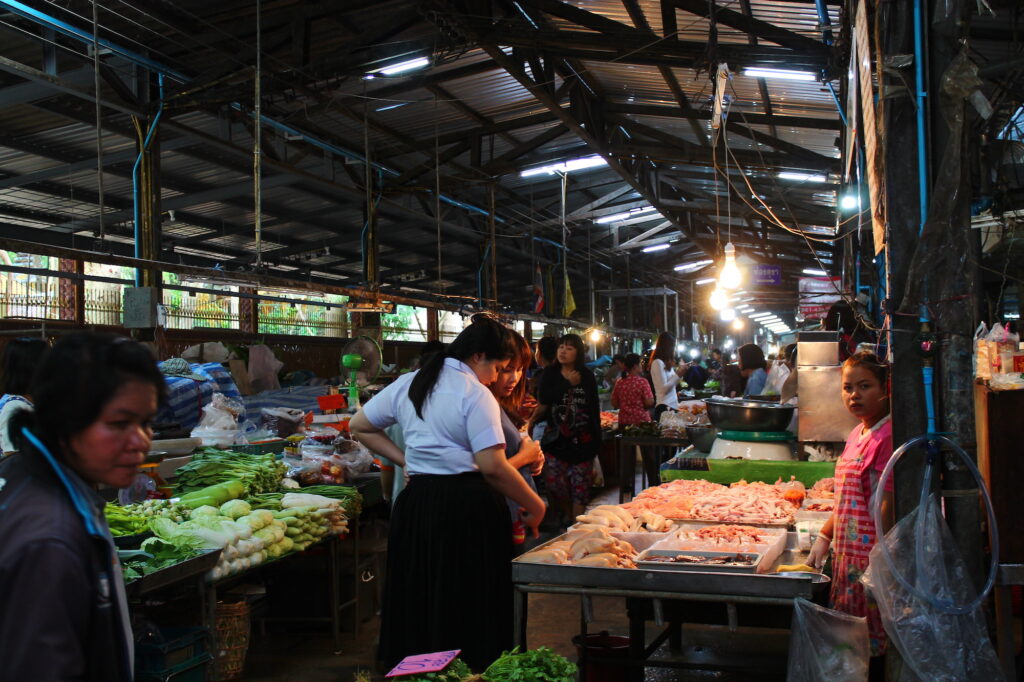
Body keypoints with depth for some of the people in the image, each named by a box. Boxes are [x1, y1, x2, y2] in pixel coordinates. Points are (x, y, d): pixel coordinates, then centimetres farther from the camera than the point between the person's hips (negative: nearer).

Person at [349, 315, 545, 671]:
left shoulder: (406, 384, 10)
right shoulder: (475, 394, -10)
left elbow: (359, 426, 18)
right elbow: (493, 466, -18)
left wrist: (405, 460, 14)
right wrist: (534, 506, -7)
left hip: (416, 502, 6)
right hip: (469, 507, -6)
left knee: (419, 599, 14)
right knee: (471, 608, 4)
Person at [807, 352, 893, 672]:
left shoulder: (887, 437, -16)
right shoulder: (857, 434, 12)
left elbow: (889, 506, -19)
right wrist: (824, 537, 19)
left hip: (871, 556, -9)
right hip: (848, 552, 9)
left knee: (871, 649, 0)